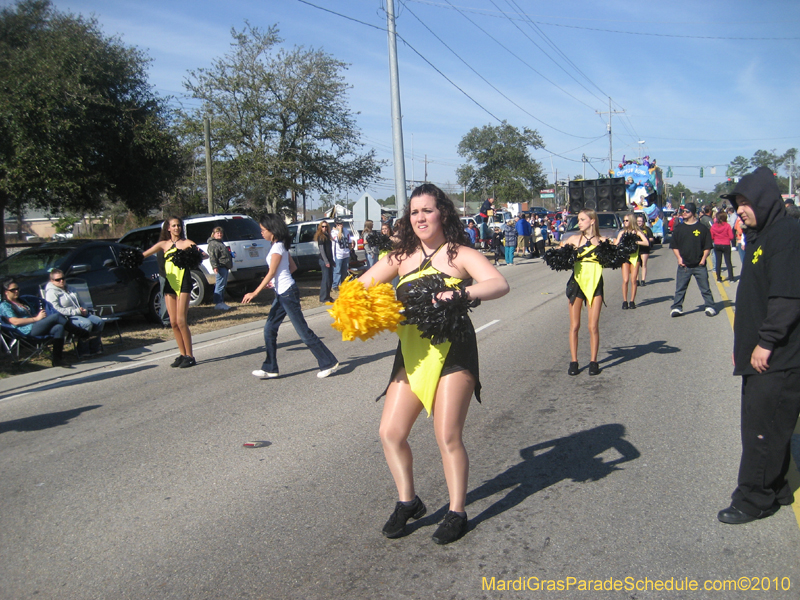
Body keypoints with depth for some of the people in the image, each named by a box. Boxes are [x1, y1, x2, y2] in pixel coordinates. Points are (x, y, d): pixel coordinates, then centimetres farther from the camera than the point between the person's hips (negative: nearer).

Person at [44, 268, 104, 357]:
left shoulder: (69, 288, 21)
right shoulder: (51, 292, -7)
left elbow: (79, 302, 27)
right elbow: (56, 310, -19)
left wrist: (84, 310, 1)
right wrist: (76, 311, -21)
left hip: (80, 313, 9)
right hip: (67, 317, -8)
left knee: (100, 321, -11)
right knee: (87, 323, -33)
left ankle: (94, 348, -6)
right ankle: (83, 351, -25)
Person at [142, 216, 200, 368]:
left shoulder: (186, 243, 2)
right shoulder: (163, 244, 12)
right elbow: (143, 254, 2)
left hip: (183, 284, -4)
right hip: (169, 284, 4)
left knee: (181, 321, -10)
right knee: (173, 322, 4)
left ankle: (189, 356, -4)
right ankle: (182, 354, 14)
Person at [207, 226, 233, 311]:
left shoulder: (220, 243, 25)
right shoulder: (212, 244, -8)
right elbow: (212, 256, -18)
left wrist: (229, 265, 33)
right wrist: (215, 266, -28)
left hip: (225, 267, 11)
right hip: (220, 267, -11)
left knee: (223, 285, 14)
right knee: (220, 285, -11)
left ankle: (221, 302, 20)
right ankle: (218, 303, -11)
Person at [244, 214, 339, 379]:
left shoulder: (277, 248, -15)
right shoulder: (279, 245, 12)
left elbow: (271, 273, -18)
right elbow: (293, 266, 18)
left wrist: (254, 293, -19)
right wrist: (276, 280, 19)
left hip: (287, 293, -10)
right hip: (282, 293, 10)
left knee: (303, 331, -5)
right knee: (269, 329, 9)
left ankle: (329, 363, 3)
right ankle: (270, 368, 15)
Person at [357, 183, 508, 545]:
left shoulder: (460, 255, -5)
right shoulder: (401, 258, 8)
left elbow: (499, 284, -20)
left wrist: (459, 293, -37)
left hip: (452, 353, -5)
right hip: (411, 355, 5)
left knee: (448, 437, -1)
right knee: (390, 433, 3)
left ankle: (457, 513, 19)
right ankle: (408, 501, 25)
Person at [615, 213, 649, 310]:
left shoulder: (637, 232, 2)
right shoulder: (622, 232, 10)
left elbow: (647, 243, -7)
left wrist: (636, 242, -16)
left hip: (635, 257, -1)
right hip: (625, 257, 1)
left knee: (633, 280, 0)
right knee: (625, 280, -8)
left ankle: (632, 301, 9)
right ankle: (625, 301, 0)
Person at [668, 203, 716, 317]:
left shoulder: (702, 228, 1)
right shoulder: (679, 228, 6)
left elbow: (707, 246, 4)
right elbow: (674, 246, 9)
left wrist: (703, 259, -6)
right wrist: (679, 258, -2)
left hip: (699, 265, -1)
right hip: (684, 265, 1)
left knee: (705, 288, 5)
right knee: (680, 288, 2)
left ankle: (710, 307, 14)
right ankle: (676, 308, 8)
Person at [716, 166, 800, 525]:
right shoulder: (760, 236, 15)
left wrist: (766, 343, -20)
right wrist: (742, 343, 18)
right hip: (763, 355, 10)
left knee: (763, 428, -2)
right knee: (769, 427, 17)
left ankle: (754, 499, 9)